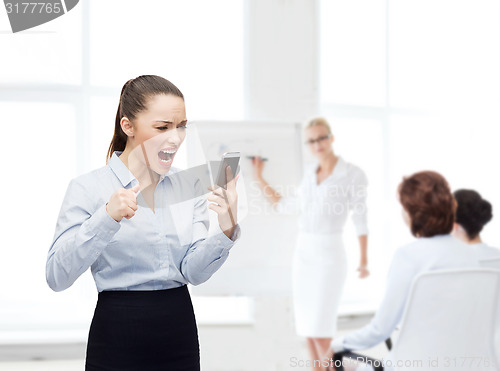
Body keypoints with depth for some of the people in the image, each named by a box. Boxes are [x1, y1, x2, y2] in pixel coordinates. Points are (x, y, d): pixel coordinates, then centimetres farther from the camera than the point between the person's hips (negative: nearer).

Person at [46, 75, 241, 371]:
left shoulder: (189, 186, 4)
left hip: (181, 337, 4)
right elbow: (57, 277, -17)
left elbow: (195, 272, -3)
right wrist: (107, 218, -28)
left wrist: (226, 231, -20)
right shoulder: (89, 188, -8)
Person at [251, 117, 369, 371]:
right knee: (306, 327, 7)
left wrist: (364, 259, -10)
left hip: (330, 254, -6)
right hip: (303, 252, 6)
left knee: (320, 329, -10)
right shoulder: (310, 174, 11)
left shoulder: (353, 174, -7)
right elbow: (285, 205, 18)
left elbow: (360, 218, -6)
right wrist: (259, 178, 18)